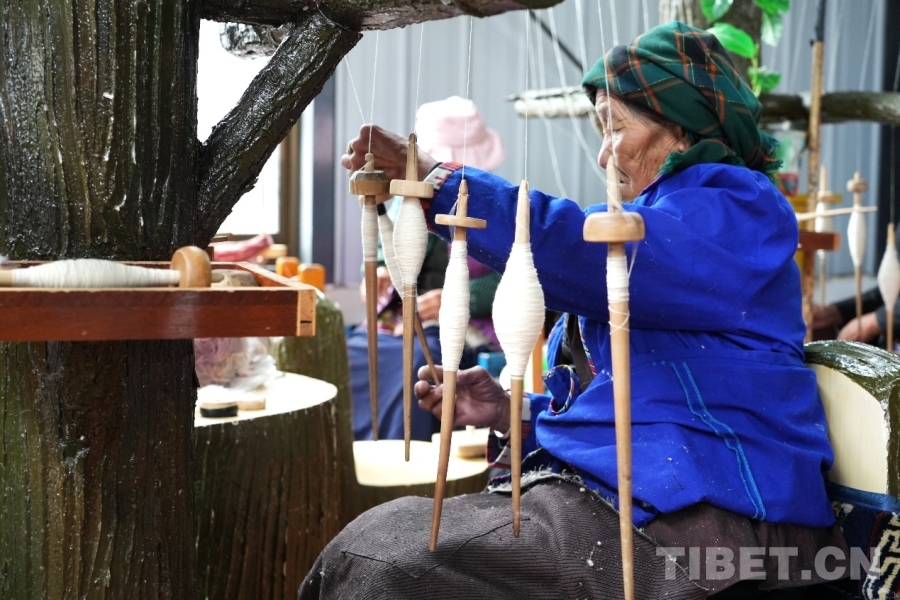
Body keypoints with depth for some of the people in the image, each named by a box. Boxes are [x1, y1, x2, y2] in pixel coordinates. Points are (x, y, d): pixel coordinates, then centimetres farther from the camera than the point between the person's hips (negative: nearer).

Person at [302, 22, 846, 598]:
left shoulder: (736, 211, -5)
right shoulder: (672, 218, 25)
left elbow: (577, 250, -22)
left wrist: (436, 179, -14)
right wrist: (514, 413, 11)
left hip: (682, 524, -10)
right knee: (375, 538, -2)